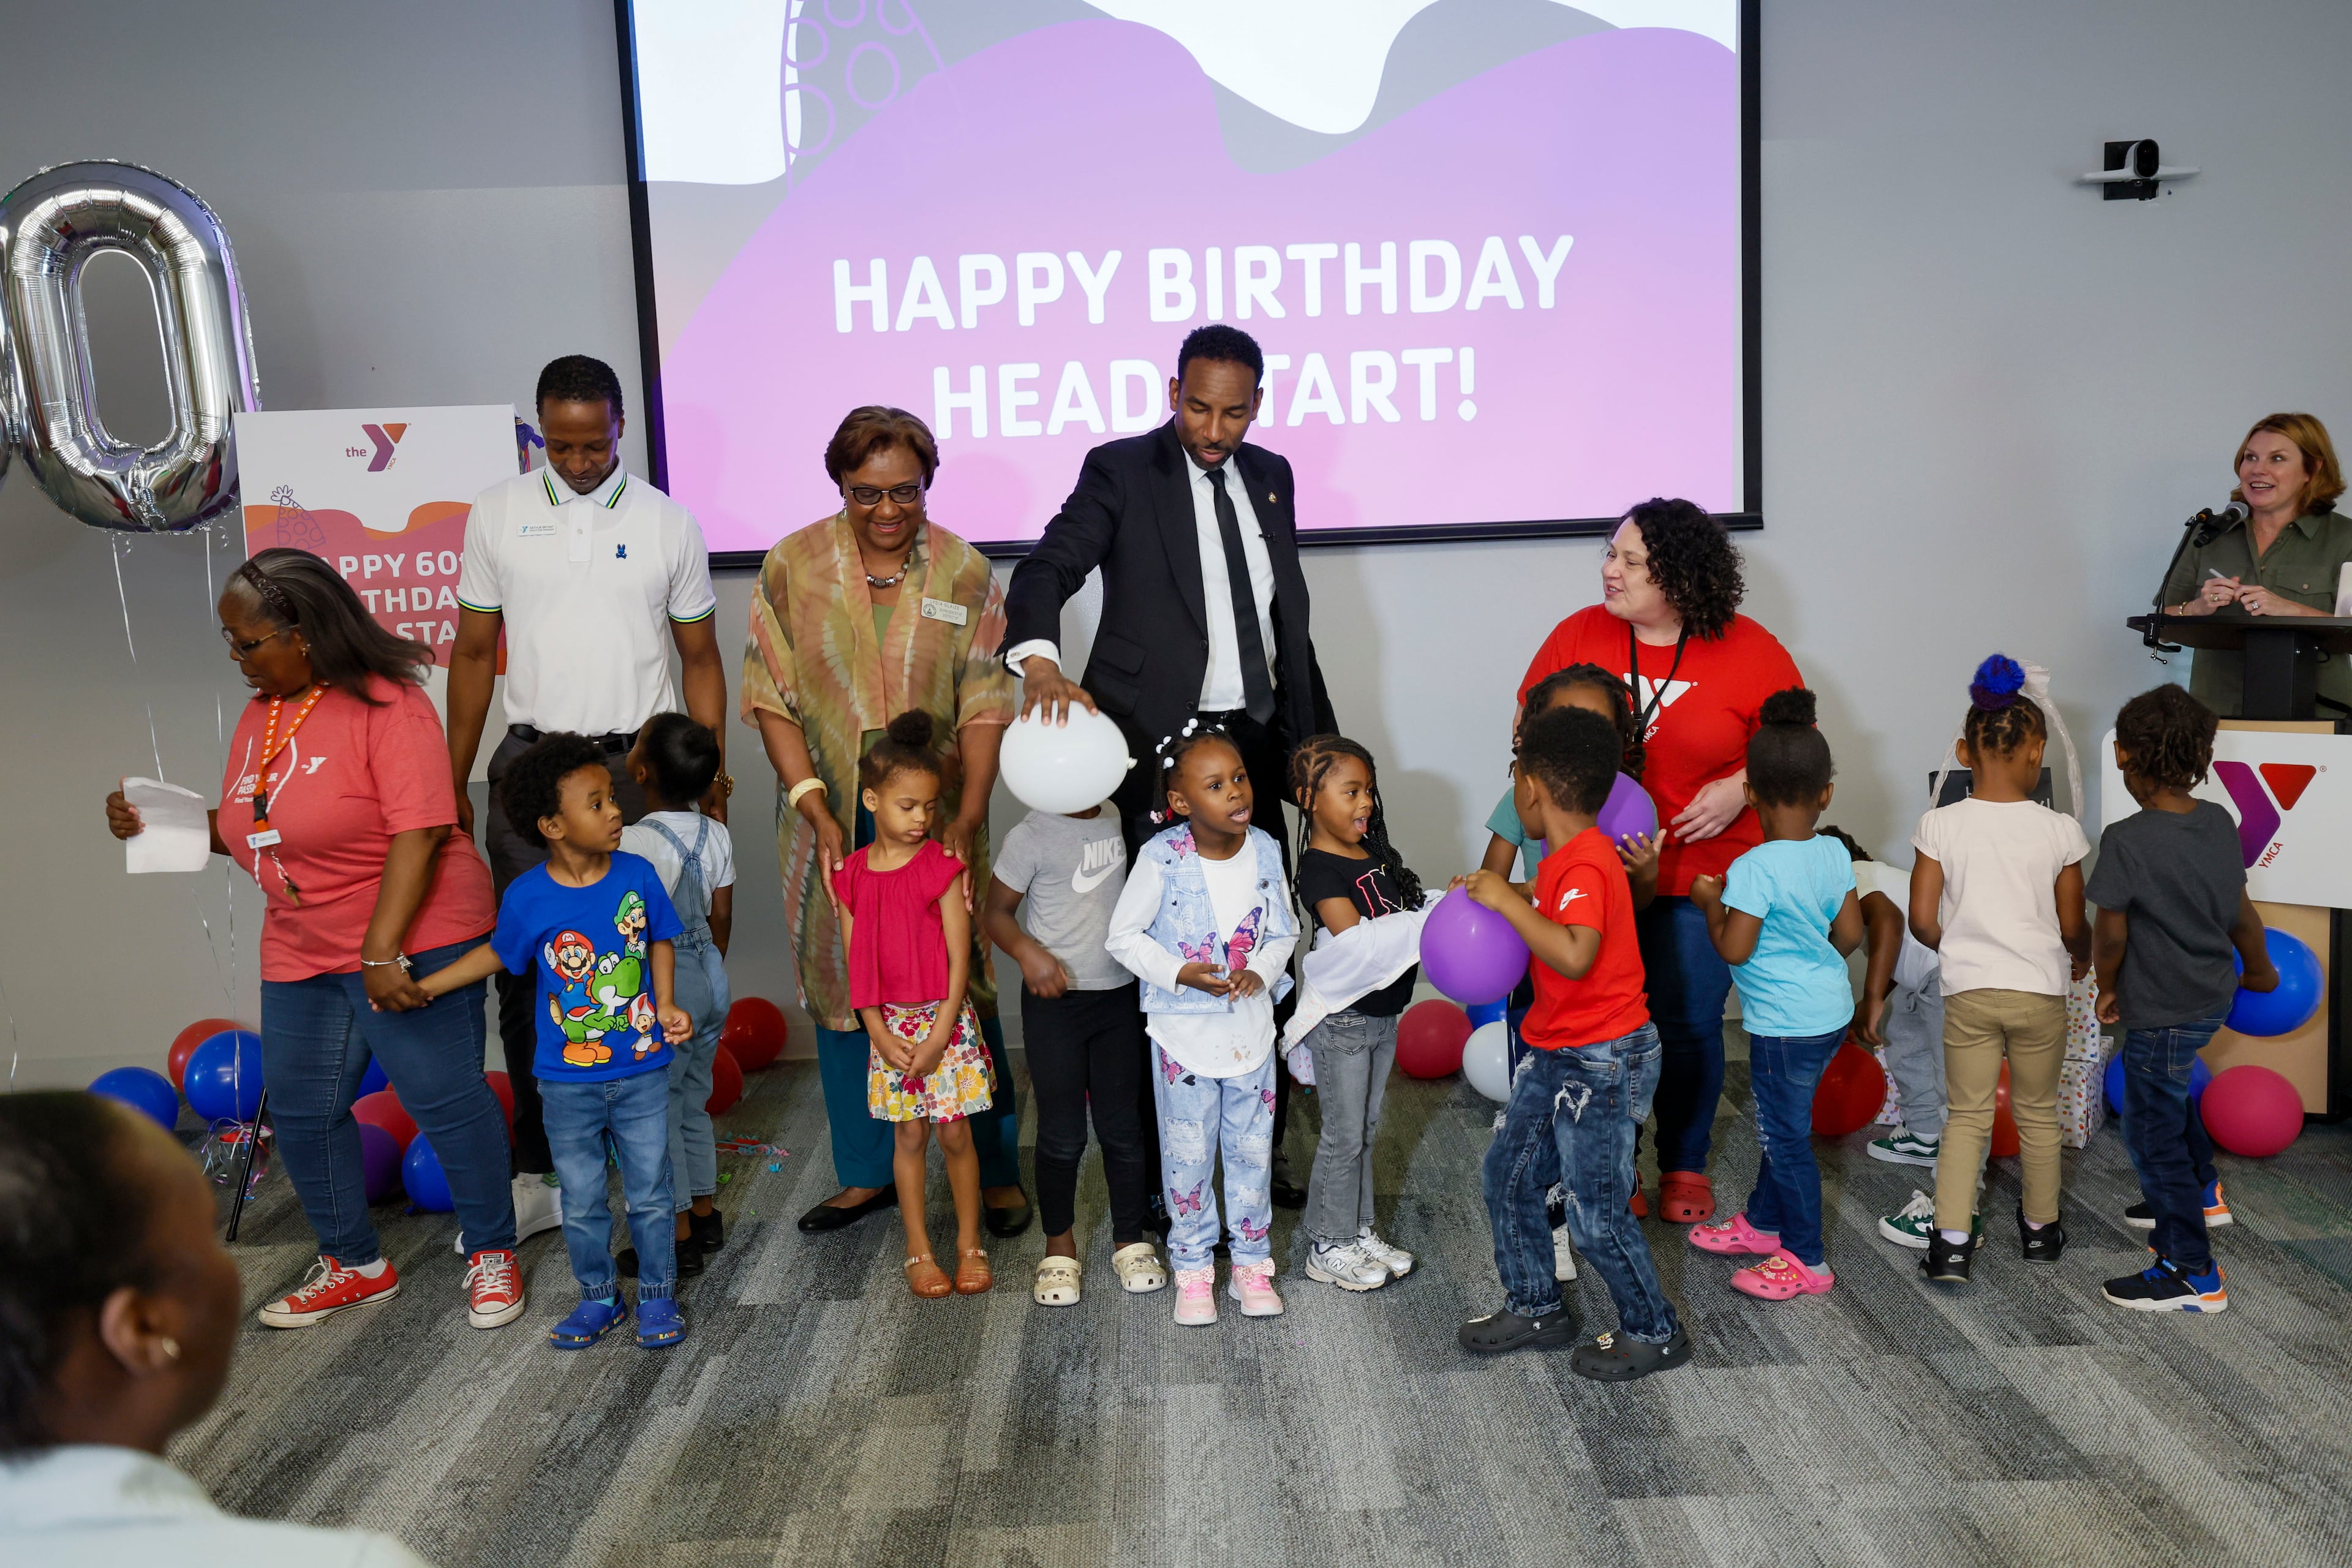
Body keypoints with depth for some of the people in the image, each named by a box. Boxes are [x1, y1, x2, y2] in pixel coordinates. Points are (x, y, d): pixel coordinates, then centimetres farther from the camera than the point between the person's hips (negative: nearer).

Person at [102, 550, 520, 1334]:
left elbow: (420, 832, -23)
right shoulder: (261, 714, 8)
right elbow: (249, 831, 18)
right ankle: (354, 1265, 30)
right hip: (303, 953, 8)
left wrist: (383, 952, -26)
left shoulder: (386, 705, -16)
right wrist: (161, 822, 1)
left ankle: (491, 1253, 16)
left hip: (410, 941, -8)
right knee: (302, 1112, 12)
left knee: (444, 1097, -3)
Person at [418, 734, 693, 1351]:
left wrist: (667, 1005, -7)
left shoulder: (637, 876, -10)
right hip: (568, 1084, 0)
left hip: (642, 1074, 0)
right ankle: (599, 1297, 34)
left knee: (650, 1195, 11)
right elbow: (497, 953, 6)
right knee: (582, 1204, 14)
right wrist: (422, 987, 4)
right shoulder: (527, 898, -13)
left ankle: (657, 1295, 30)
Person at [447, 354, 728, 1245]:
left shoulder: (668, 525, 4)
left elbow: (700, 662, 8)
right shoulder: (497, 515, 6)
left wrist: (714, 787, 3)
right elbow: (473, 653, 10)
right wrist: (452, 786, 8)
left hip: (641, 769, -1)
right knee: (526, 972, 1)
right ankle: (538, 1175, 13)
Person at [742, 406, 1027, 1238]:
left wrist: (967, 817, -15)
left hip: (938, 819, -1)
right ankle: (868, 1172, 26)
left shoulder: (965, 573, -1)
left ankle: (996, 1171, 20)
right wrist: (815, 808, -13)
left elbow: (985, 705, -4)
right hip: (833, 823, 1)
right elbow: (771, 698, -3)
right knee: (843, 991, 10)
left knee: (961, 990, 4)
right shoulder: (791, 567, -1)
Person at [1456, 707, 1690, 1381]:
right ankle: (1536, 1308, 29)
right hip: (1556, 1052, 10)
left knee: (1597, 1217, 1)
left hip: (1602, 1061, -10)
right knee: (1506, 1170, 14)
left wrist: (1507, 901, -30)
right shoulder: (1572, 858, 7)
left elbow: (1575, 954, -39)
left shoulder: (1586, 866, -24)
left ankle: (1654, 1332, 21)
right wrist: (1501, 895, 11)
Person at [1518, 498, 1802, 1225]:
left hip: (1702, 875, -1)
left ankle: (1685, 1164, 29)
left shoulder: (1750, 651, -6)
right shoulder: (1577, 635, -1)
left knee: (1688, 1023, 7)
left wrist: (1738, 790, -13)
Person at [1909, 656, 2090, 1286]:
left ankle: (1951, 1242, 2)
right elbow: (2072, 927, -3)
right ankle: (2041, 1228, 34)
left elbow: (1922, 921, -8)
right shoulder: (2060, 831, -11)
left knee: (1967, 1115, 11)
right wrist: (2085, 957, 19)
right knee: (2038, 1114, 18)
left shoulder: (1939, 826, -10)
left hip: (1968, 992, 0)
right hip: (2040, 993, 0)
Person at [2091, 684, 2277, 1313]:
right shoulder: (2220, 823, -3)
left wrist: (2106, 988, 1)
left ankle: (2192, 1273, 12)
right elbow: (2240, 911, 10)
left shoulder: (2127, 840, -24)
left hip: (2162, 1011, -8)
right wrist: (2258, 967, 27)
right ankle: (2201, 1194, 50)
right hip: (2214, 996, 8)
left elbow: (2110, 934, -18)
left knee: (2153, 1131, 5)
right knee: (2167, 1090, 32)